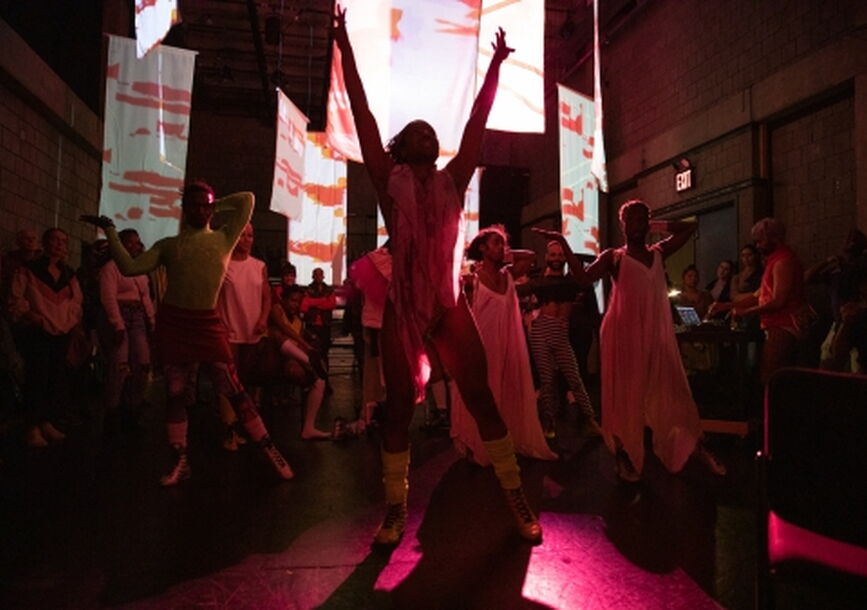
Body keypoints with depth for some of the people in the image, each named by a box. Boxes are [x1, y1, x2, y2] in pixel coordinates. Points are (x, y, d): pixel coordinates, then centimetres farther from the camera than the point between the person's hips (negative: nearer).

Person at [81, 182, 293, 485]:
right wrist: (110, 230, 4)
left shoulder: (223, 239, 9)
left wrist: (216, 206, 13)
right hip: (172, 323, 2)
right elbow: (130, 267, 1)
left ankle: (270, 451, 3)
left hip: (207, 323, -2)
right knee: (175, 394, 7)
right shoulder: (168, 245, 11)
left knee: (233, 390, -5)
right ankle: (181, 461, 19)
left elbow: (247, 199, 7)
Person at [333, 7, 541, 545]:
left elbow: (478, 120, 14)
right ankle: (396, 510, 16)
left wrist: (497, 63, 18)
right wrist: (346, 48, 4)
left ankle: (518, 498, 12)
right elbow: (362, 114, 4)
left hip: (451, 305, 2)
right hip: (403, 308, -1)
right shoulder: (391, 181, 6)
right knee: (399, 407, 4)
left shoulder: (452, 180, 12)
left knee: (481, 398, 1)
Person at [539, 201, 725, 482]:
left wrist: (658, 226, 12)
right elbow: (584, 277, -16)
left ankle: (697, 448, 15)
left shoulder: (658, 253, 14)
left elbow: (689, 227, 21)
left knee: (671, 392, 8)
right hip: (625, 334, -4)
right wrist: (564, 244, -22)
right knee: (625, 395, 1)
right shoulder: (614, 257, 1)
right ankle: (624, 456, 9)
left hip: (656, 334, 4)